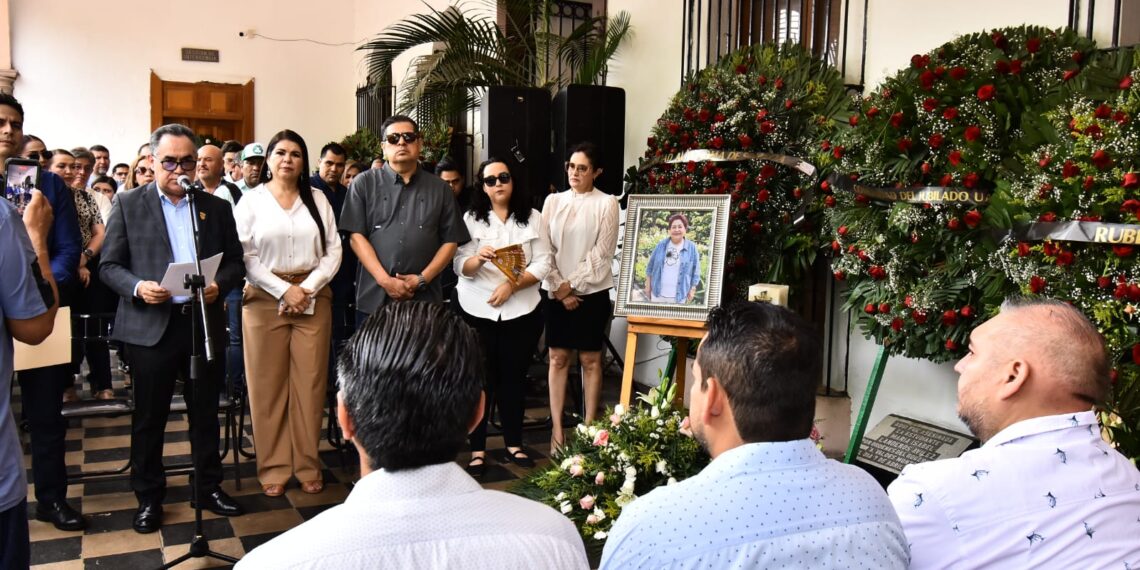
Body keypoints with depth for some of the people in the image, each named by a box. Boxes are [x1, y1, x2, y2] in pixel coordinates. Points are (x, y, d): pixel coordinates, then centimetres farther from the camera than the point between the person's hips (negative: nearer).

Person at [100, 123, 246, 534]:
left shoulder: (216, 207, 9)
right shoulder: (128, 204, 3)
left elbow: (235, 262, 9)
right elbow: (109, 265, 1)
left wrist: (219, 285, -12)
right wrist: (137, 287, -18)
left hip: (204, 323, 2)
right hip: (150, 326, -2)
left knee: (206, 413, 11)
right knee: (149, 417, 7)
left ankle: (208, 488, 25)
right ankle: (148, 497, 21)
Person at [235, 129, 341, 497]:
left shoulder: (317, 199, 9)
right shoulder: (251, 200, 3)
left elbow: (333, 250, 4)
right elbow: (245, 256, -4)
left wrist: (308, 288, -8)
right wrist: (284, 290, -11)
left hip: (314, 298, 2)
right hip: (265, 299, -1)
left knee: (310, 383, 2)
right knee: (269, 384, 2)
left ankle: (308, 465, 13)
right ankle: (273, 467, 12)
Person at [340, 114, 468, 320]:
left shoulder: (439, 188, 9)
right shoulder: (364, 183, 5)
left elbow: (450, 241, 7)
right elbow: (356, 236, -1)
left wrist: (422, 279, -6)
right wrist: (385, 281, -11)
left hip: (425, 299, 1)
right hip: (374, 298, -1)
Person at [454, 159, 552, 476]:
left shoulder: (532, 218, 3)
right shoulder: (471, 218, 0)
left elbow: (543, 264, -2)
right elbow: (460, 267, -7)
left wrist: (512, 285, -15)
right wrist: (478, 259, -29)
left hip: (521, 311, 1)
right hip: (477, 311, -1)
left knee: (514, 378, 9)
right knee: (481, 379, 2)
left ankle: (514, 443, 22)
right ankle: (478, 450, 8)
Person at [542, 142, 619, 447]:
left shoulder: (607, 203, -3)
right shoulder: (553, 201, 7)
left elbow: (602, 253, -8)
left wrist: (571, 284, -11)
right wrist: (558, 288, -6)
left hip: (591, 291, -3)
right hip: (556, 291, 3)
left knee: (590, 359, 4)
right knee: (558, 358, 5)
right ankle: (557, 429, 10)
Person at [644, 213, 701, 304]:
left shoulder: (692, 248, -4)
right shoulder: (661, 245, 1)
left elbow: (695, 272, 1)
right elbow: (650, 267, 7)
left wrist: (692, 290, -1)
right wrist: (648, 285, 6)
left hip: (679, 295, -2)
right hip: (658, 293, 2)